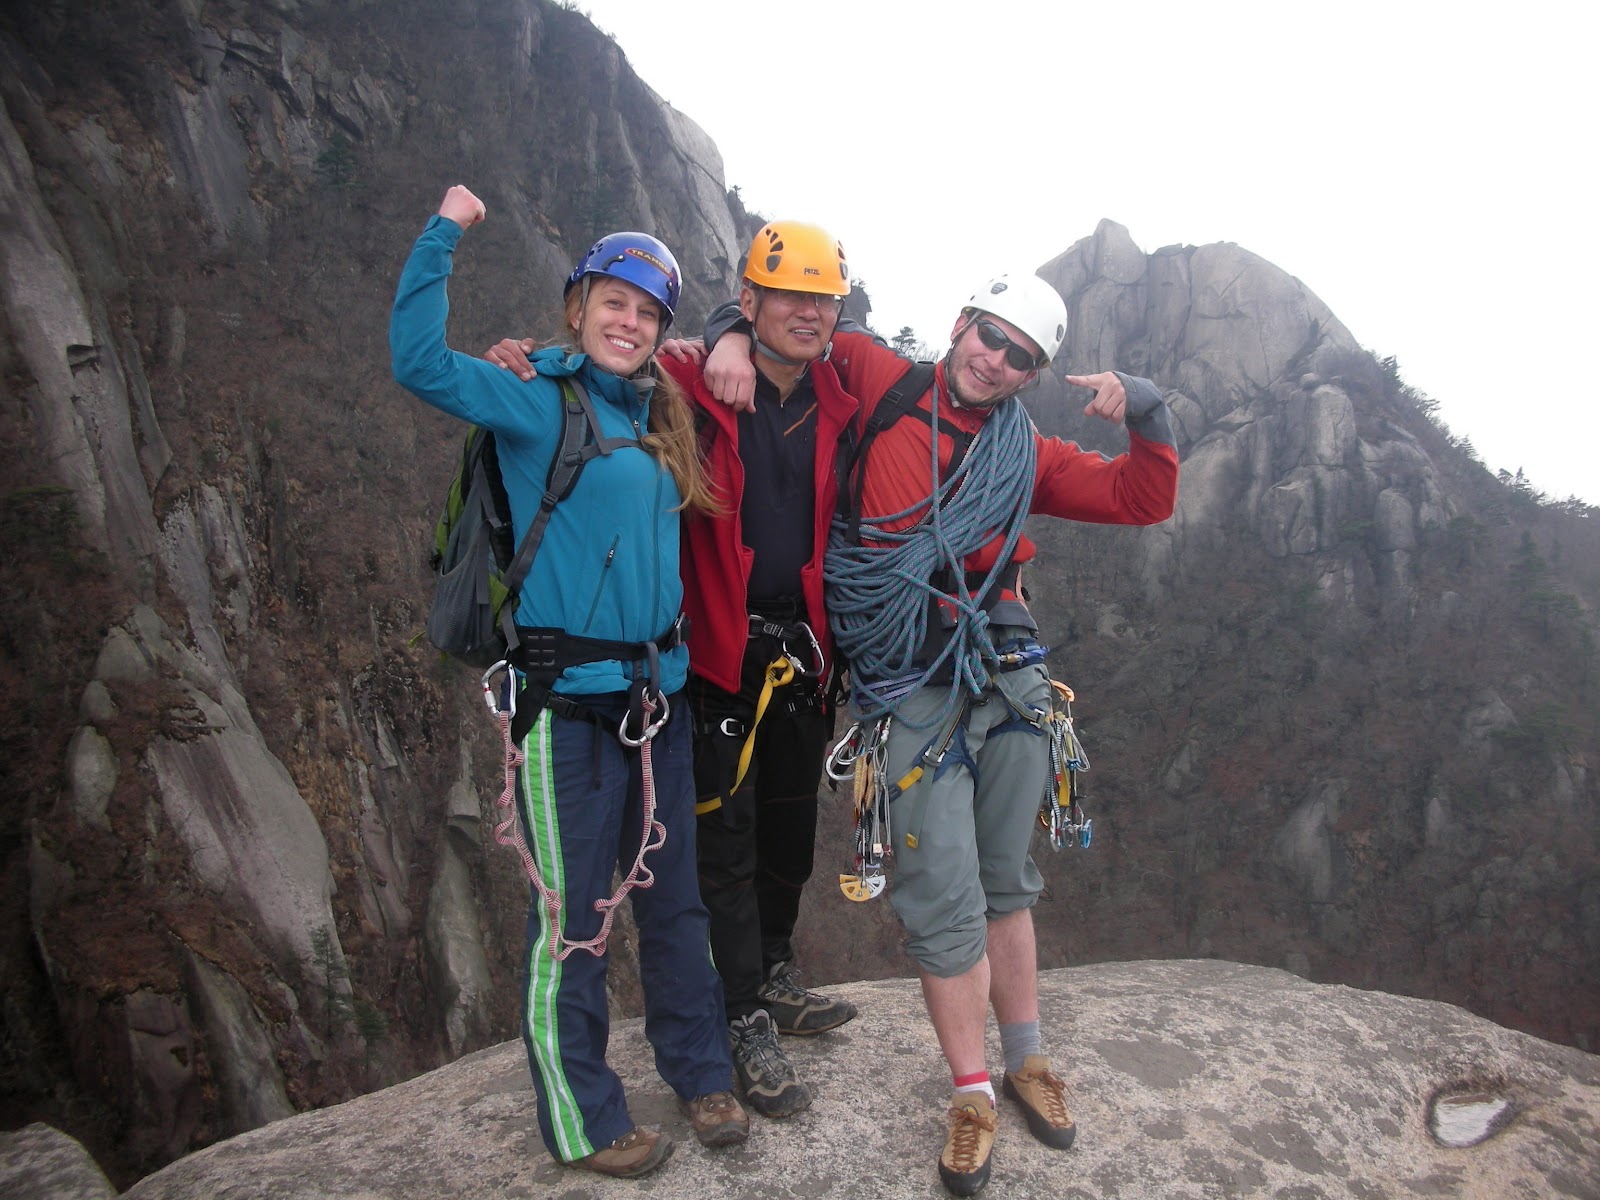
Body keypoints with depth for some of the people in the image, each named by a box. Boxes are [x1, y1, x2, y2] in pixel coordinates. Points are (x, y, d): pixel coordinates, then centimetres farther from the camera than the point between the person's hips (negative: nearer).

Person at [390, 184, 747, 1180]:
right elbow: (420, 362, -18)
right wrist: (445, 233, -15)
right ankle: (583, 1119, 24)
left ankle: (702, 1072, 35)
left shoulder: (657, 413, 13)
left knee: (673, 892, 17)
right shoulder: (538, 401, -5)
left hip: (659, 689, 6)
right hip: (571, 697, -6)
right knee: (574, 914, 5)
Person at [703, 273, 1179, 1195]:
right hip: (915, 691, -3)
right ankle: (974, 1094, 17)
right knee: (945, 898, -1)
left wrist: (1147, 414, -3)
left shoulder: (1028, 454, 13)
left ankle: (1028, 1060, 33)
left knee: (1007, 882, 15)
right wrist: (732, 337, -4)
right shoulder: (881, 384, 6)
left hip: (1009, 673, 4)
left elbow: (1144, 500, 12)